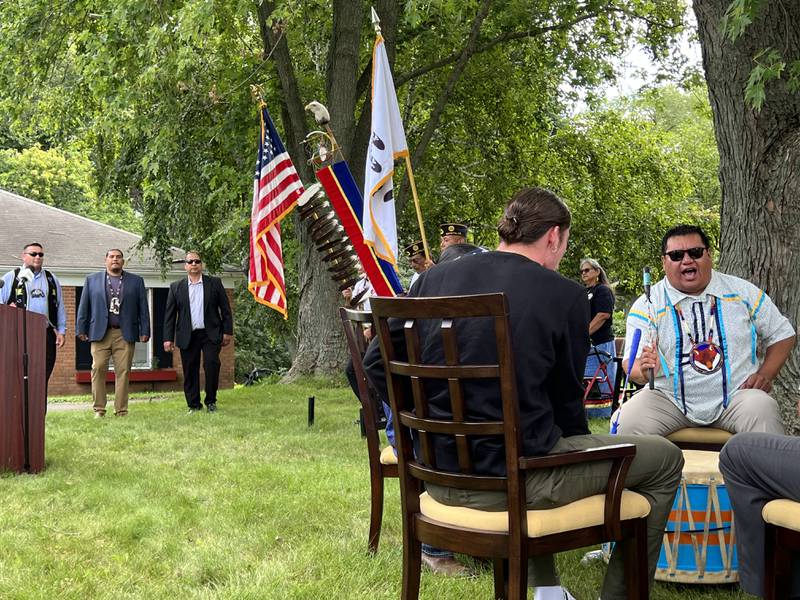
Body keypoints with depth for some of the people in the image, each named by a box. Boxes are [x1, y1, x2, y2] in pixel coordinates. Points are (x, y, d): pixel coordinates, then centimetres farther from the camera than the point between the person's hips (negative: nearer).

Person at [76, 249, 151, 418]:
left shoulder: (136, 281, 13)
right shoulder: (92, 280, 13)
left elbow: (143, 308, 9)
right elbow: (84, 306, 11)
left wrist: (145, 331, 2)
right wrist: (81, 329, 3)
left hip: (125, 334, 0)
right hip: (100, 333, 0)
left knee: (123, 372, -3)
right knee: (98, 369, -6)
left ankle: (121, 410, 1)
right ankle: (99, 409, 2)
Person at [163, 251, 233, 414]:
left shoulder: (214, 283, 6)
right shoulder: (176, 287, 8)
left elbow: (225, 309, 6)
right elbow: (169, 314, 6)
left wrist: (228, 331, 1)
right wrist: (168, 338, 0)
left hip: (210, 334, -1)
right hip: (187, 336, 1)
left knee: (211, 364, -14)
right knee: (190, 371, 2)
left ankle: (211, 401, 2)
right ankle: (193, 405, 13)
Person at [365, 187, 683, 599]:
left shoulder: (434, 278, 3)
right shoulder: (565, 296, -8)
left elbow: (376, 364, 7)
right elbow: (566, 400, 1)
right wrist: (581, 447, 21)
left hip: (439, 478, 6)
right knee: (665, 458, 14)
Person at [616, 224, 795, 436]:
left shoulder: (743, 293, 7)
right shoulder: (646, 305, 0)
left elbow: (782, 335, 16)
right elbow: (631, 365, -7)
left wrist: (765, 375, 0)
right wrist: (644, 370, -32)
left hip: (735, 396, 1)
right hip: (670, 401, 0)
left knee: (762, 411, -32)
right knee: (628, 420, -28)